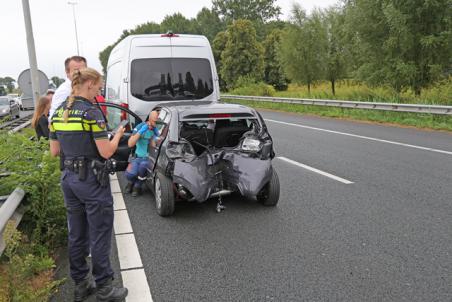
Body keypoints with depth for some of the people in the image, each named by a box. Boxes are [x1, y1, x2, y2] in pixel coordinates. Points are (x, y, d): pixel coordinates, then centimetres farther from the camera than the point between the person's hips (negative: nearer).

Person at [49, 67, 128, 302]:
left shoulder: (58, 113, 6)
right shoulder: (92, 112, -16)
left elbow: (54, 151, 10)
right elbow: (106, 152, -18)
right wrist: (117, 135, -1)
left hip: (68, 178, 8)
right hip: (92, 180, -7)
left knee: (76, 234, 16)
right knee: (100, 236, 4)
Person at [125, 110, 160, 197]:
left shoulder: (157, 129, -5)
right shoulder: (140, 127, -7)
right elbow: (130, 144, -14)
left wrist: (157, 135, -23)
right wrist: (140, 132, -23)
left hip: (150, 157, 0)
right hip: (138, 156, 0)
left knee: (143, 166, -33)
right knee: (130, 173, -23)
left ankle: (137, 187, -5)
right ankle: (131, 182, 16)